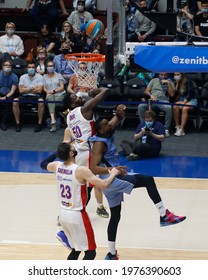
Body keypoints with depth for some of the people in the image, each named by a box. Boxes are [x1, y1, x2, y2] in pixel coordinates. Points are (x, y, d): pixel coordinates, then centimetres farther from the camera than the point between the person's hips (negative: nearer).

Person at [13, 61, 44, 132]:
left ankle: (40, 123, -24)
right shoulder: (23, 77, 8)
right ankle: (18, 123, -16)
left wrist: (26, 89, -5)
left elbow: (39, 90, -12)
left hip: (36, 96, -2)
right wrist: (32, 88, -7)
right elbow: (21, 90, -3)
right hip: (25, 97, 2)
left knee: (41, 101, -36)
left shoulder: (39, 77, 1)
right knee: (15, 101, -26)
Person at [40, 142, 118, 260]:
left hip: (63, 214, 7)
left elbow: (43, 164, 22)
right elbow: (104, 185, -24)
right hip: (77, 215, -7)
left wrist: (60, 151, 26)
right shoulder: (81, 170, -22)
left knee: (76, 249, 22)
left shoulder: (57, 166, -2)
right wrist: (113, 174, -4)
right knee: (90, 252, 3)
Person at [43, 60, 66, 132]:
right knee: (50, 98, -38)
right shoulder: (44, 77, 21)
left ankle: (53, 122, -36)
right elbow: (44, 88, 11)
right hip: (50, 95, 0)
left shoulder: (59, 75, 16)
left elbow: (62, 87, 4)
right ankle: (53, 121, -53)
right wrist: (47, 92, -12)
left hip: (60, 94, 0)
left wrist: (53, 91, -12)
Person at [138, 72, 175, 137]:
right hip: (152, 100, 2)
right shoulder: (154, 80, 20)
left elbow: (172, 94, 1)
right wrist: (151, 95, -6)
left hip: (163, 101, -2)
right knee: (140, 106, -28)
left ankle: (166, 129, -28)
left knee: (169, 108, -38)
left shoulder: (170, 82, 15)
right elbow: (146, 91, 14)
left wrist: (168, 83, -6)